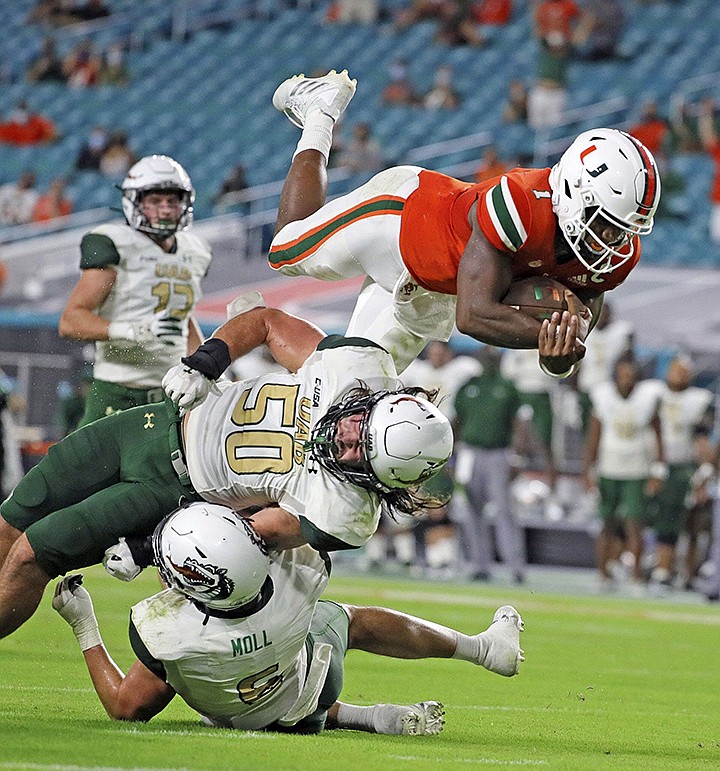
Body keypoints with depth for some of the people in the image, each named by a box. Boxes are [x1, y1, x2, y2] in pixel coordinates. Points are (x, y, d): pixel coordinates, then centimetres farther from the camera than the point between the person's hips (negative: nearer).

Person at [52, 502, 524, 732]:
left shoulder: (163, 630, -45)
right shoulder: (295, 583, -41)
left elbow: (125, 707, -26)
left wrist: (84, 626, -19)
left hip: (239, 718, 0)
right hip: (306, 699, 0)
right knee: (354, 621, 27)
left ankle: (373, 718, 25)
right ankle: (485, 647, 47)